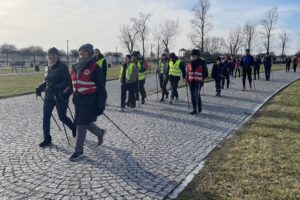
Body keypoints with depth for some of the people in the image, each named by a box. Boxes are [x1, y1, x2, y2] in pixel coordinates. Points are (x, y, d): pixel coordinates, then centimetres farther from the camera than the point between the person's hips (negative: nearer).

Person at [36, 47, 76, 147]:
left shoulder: (62, 66, -12)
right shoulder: (47, 67, 9)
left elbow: (68, 81, -17)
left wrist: (58, 87, -30)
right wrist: (40, 88, 5)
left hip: (60, 96, -6)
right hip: (49, 96, 7)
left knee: (62, 117, 4)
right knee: (45, 117, 4)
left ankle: (74, 128, 33)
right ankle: (47, 139, 16)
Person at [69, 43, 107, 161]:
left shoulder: (94, 68, -12)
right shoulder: (75, 67, 10)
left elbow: (101, 88, -13)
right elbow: (73, 84, 21)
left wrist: (101, 104, -16)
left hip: (89, 101, -7)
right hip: (78, 100, 7)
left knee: (82, 124, -3)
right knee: (85, 122, 16)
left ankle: (79, 151, 12)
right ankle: (100, 133, 45)